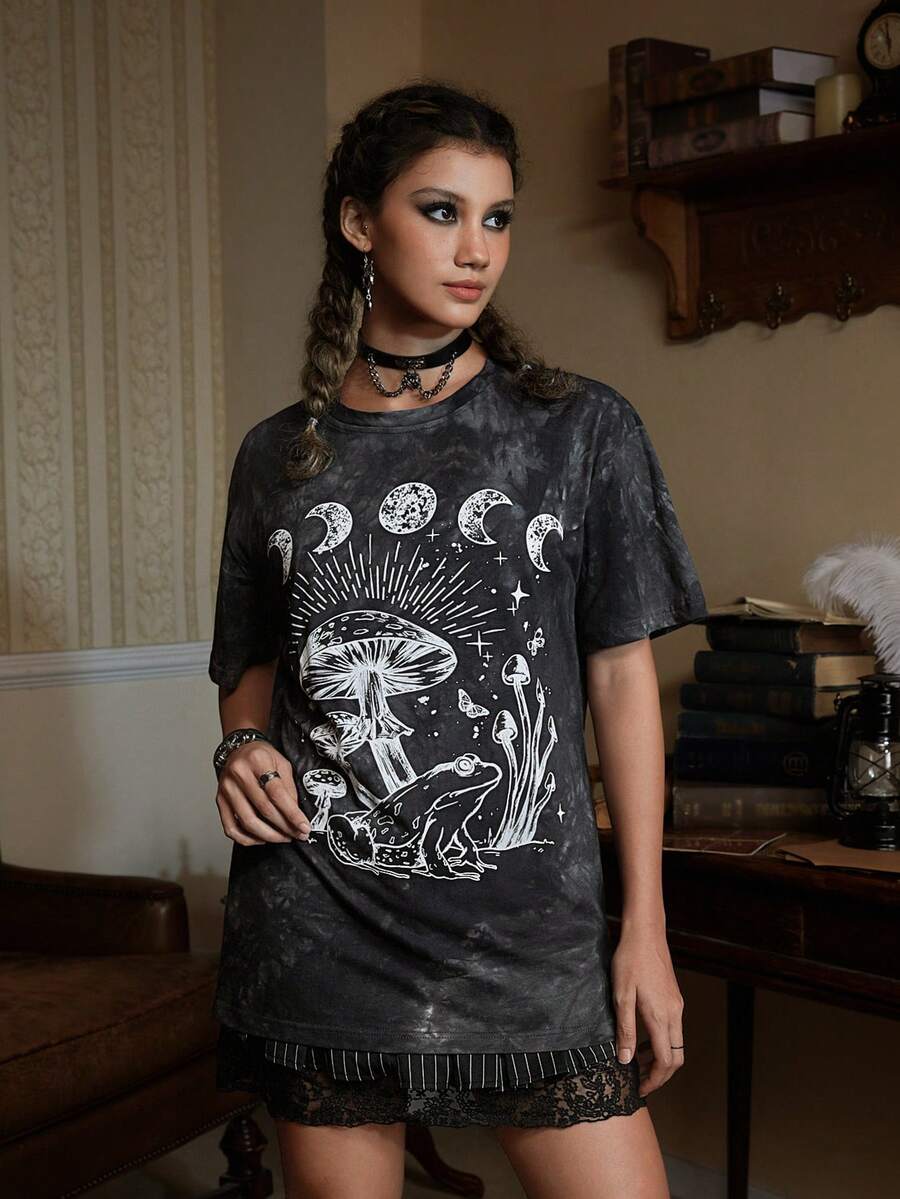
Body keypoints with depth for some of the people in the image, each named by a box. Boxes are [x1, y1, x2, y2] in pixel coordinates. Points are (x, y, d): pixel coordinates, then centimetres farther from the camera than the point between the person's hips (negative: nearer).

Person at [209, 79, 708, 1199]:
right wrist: (244, 745, -5)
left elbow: (621, 673, 1)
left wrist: (646, 926, -2)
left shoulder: (582, 430, 2)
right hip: (316, 928, 2)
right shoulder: (278, 456, 7)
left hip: (530, 930, -1)